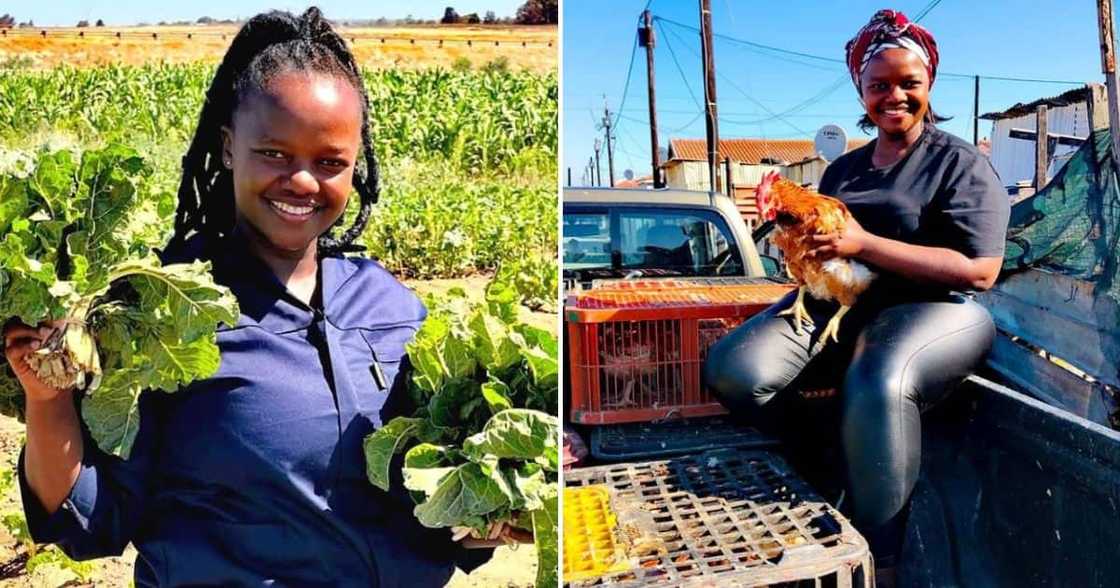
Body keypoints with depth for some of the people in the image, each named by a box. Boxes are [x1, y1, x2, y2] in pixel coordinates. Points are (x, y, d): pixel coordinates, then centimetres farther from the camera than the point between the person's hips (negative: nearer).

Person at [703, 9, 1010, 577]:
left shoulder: (961, 163, 3)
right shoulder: (842, 169, 20)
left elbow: (979, 270, -10)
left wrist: (864, 244, -17)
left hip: (934, 308, -5)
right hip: (838, 305, 5)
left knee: (877, 387, -39)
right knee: (731, 369, -21)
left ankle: (880, 558, -20)